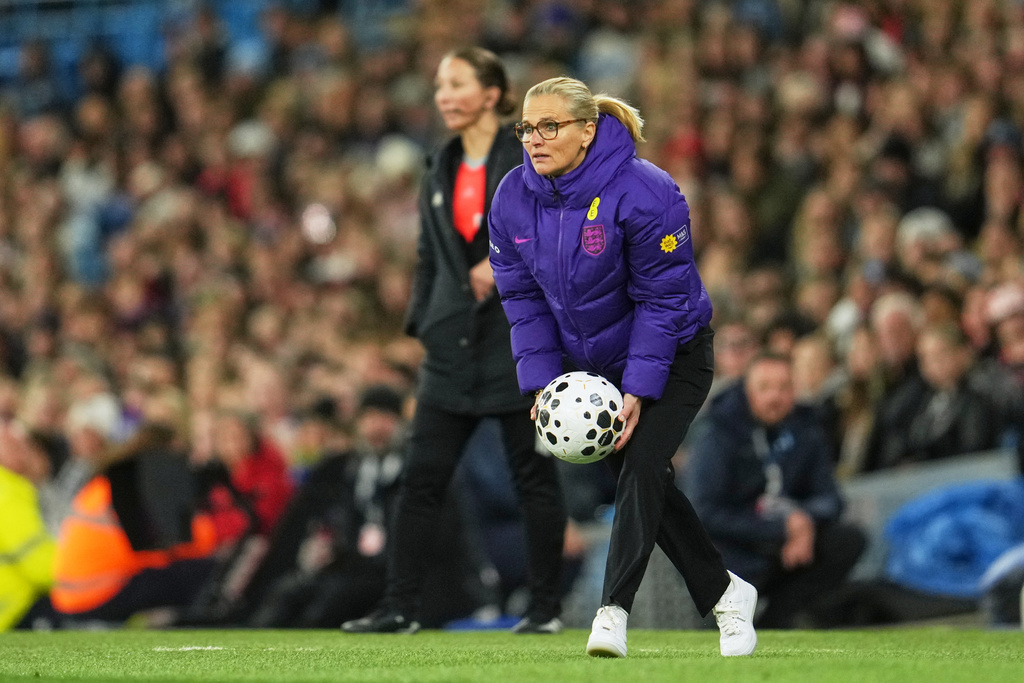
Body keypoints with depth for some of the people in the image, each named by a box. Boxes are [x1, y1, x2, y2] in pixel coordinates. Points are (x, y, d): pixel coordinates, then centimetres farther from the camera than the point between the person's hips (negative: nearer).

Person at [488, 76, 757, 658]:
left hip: (672, 356, -6)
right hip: (593, 364, 6)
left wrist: (638, 391, -26)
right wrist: (541, 382, -13)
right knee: (642, 484, 9)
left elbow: (664, 300, -23)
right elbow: (523, 298, -4)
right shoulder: (513, 200, -11)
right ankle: (726, 594, 25)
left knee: (641, 468, -20)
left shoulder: (644, 194, -27)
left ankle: (614, 611, -24)